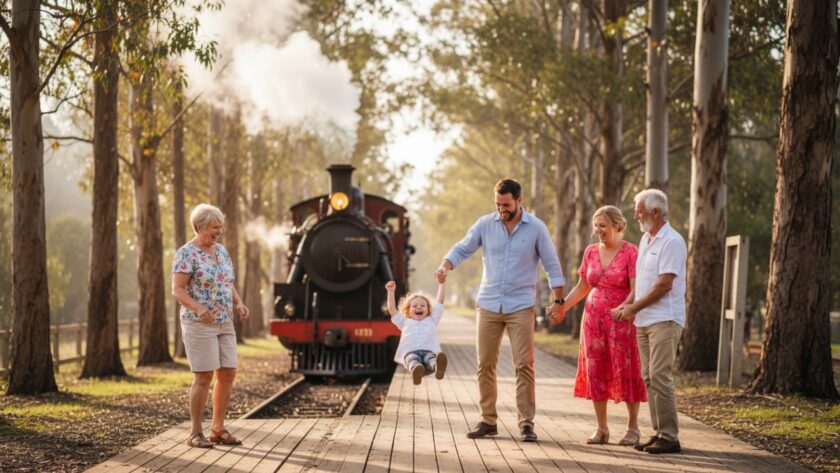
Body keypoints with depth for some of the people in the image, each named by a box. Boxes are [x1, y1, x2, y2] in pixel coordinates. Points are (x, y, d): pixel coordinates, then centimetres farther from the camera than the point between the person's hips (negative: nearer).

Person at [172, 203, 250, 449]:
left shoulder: (221, 251, 11)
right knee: (203, 377, -8)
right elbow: (178, 290, -17)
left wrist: (239, 304, -4)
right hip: (199, 324, -8)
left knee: (228, 375, 4)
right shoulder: (186, 253, -12)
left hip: (224, 324, 8)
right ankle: (196, 433, 1)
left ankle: (218, 430, 13)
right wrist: (198, 308, -34)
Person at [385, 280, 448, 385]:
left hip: (429, 351, 0)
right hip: (410, 351, 0)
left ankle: (438, 367, -72)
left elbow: (440, 301, 33)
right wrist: (391, 291, 28)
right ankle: (416, 370, -72)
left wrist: (441, 283, 31)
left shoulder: (431, 320, 35)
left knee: (431, 359, -39)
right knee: (413, 360, -39)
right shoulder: (405, 322, 34)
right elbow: (392, 309, 32)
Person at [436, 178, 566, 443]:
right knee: (485, 364, 4)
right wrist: (445, 266, -16)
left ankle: (526, 422, -2)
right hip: (488, 304, 3)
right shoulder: (485, 224, 2)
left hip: (521, 307, -2)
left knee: (524, 364, -8)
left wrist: (558, 301, -4)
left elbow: (552, 266, 1)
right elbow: (462, 249, 4)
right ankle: (488, 421, 13)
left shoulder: (536, 228, -3)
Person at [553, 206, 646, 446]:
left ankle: (633, 427, 7)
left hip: (621, 319, -5)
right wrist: (562, 307, 5)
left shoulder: (630, 251, -7)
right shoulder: (591, 251, 9)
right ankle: (602, 428, 11)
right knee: (595, 372, 4)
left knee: (625, 371, -3)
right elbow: (581, 288, 16)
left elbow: (636, 290, -14)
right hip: (593, 318, 5)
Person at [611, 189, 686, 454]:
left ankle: (669, 437, -9)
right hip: (644, 320, 9)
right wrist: (630, 308, 9)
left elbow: (664, 284, -17)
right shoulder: (646, 240, 17)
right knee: (649, 378, 8)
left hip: (664, 320, -9)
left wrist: (633, 308, -10)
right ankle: (658, 433, 12)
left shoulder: (672, 241, -11)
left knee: (659, 376, -12)